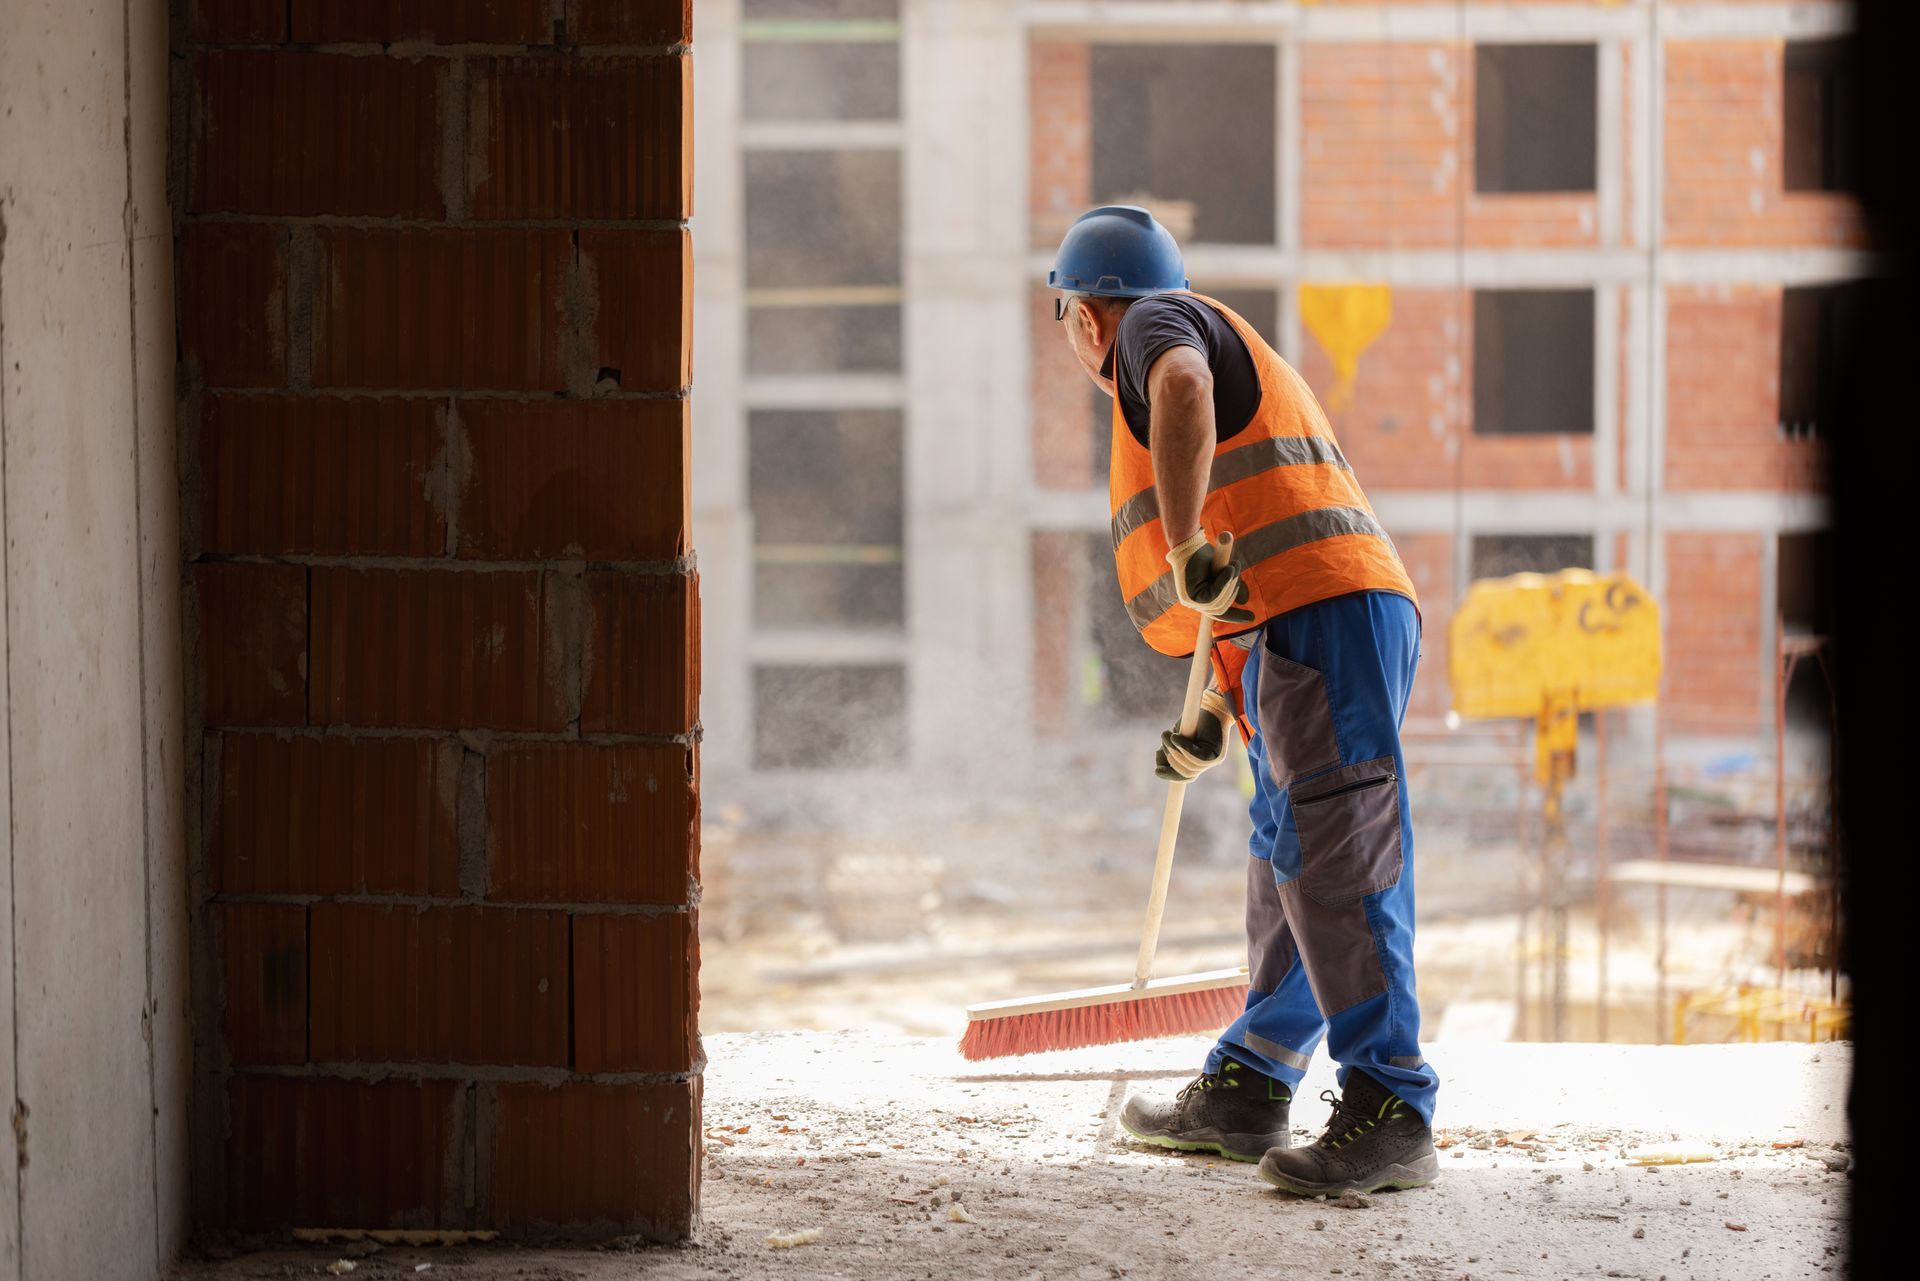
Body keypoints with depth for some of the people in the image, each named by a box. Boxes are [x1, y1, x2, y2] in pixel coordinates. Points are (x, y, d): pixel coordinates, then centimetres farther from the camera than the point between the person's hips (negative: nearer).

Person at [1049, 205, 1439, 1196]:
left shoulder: (1156, 325, 4)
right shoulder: (1238, 363, 34)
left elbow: (1183, 385, -23)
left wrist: (1187, 547, -26)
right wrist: (1214, 714, 37)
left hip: (1324, 618, -10)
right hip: (1302, 636, 10)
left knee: (1336, 864, -15)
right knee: (1287, 864, 17)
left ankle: (1390, 1114, -20)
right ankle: (1245, 1092, 28)